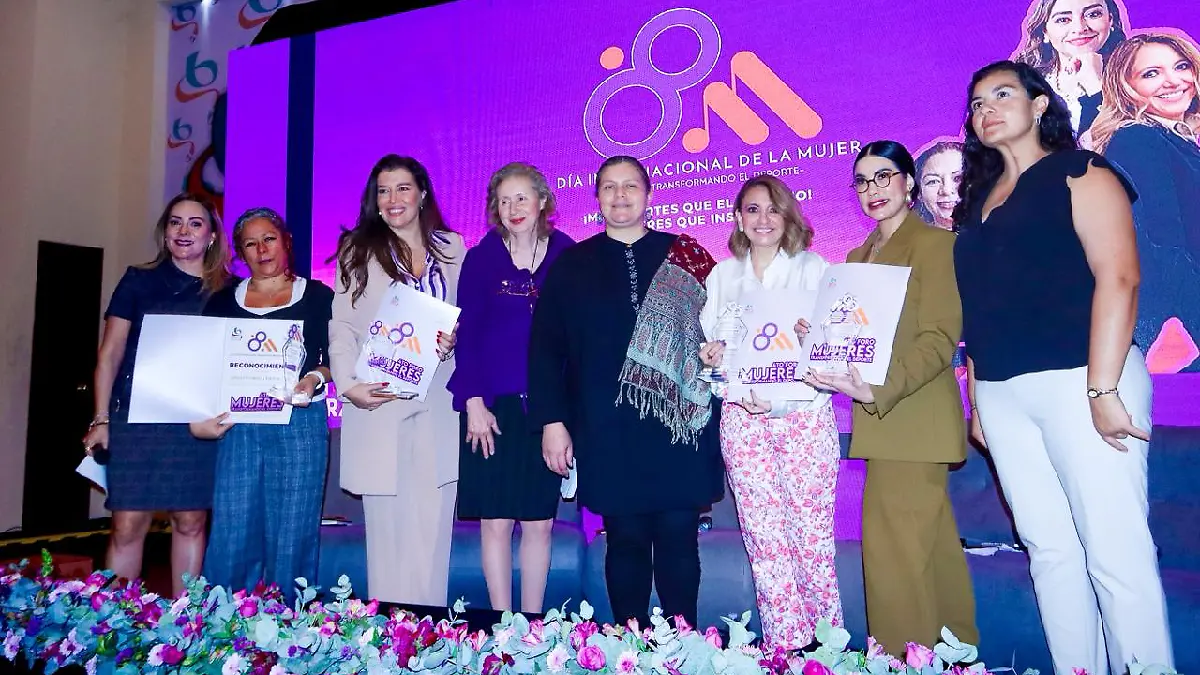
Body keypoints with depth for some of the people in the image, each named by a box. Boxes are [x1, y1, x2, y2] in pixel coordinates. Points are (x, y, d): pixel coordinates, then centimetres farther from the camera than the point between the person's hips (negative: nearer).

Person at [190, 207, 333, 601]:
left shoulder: (317, 296, 9)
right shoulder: (223, 302, 15)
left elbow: (334, 359, 6)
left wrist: (315, 378, -15)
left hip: (300, 425, -2)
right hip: (238, 426, 2)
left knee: (290, 537, 0)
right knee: (230, 536, 0)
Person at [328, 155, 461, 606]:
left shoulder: (452, 248, 12)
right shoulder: (358, 250, 7)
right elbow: (341, 325, 1)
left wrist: (453, 339, -7)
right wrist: (349, 384, -14)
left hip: (436, 405, 2)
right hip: (378, 407, -1)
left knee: (432, 527, 2)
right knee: (386, 527, 2)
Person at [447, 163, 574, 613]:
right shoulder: (481, 259, 2)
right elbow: (466, 334, -1)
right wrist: (474, 403, -9)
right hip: (494, 407, -1)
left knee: (539, 523, 8)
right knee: (495, 521, 3)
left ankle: (533, 622, 21)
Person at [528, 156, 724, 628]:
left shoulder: (685, 257, 9)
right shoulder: (571, 264, 9)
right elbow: (546, 347, 4)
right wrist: (552, 420, -2)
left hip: (678, 426, 0)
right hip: (609, 433, 0)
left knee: (679, 538, 4)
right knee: (626, 540, 7)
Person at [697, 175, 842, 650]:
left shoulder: (814, 268, 6)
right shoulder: (722, 275, 13)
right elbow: (707, 343, 15)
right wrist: (710, 356, -9)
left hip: (805, 414, -2)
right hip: (743, 418, 2)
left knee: (812, 533, -2)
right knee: (763, 536, 0)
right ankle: (786, 646, 11)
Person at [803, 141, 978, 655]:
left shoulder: (935, 243, -6)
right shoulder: (858, 256, 19)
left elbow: (939, 338, -14)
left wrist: (879, 391, -26)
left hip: (914, 420, -8)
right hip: (883, 421, 8)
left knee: (897, 553, -8)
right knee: (929, 547, 15)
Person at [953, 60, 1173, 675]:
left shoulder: (1079, 173, 2)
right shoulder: (979, 199, 19)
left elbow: (1117, 279, -9)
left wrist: (1103, 389, -17)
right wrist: (977, 401, 13)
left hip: (1077, 378, -6)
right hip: (1002, 393, 6)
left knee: (1114, 552, -6)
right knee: (1050, 549, 8)